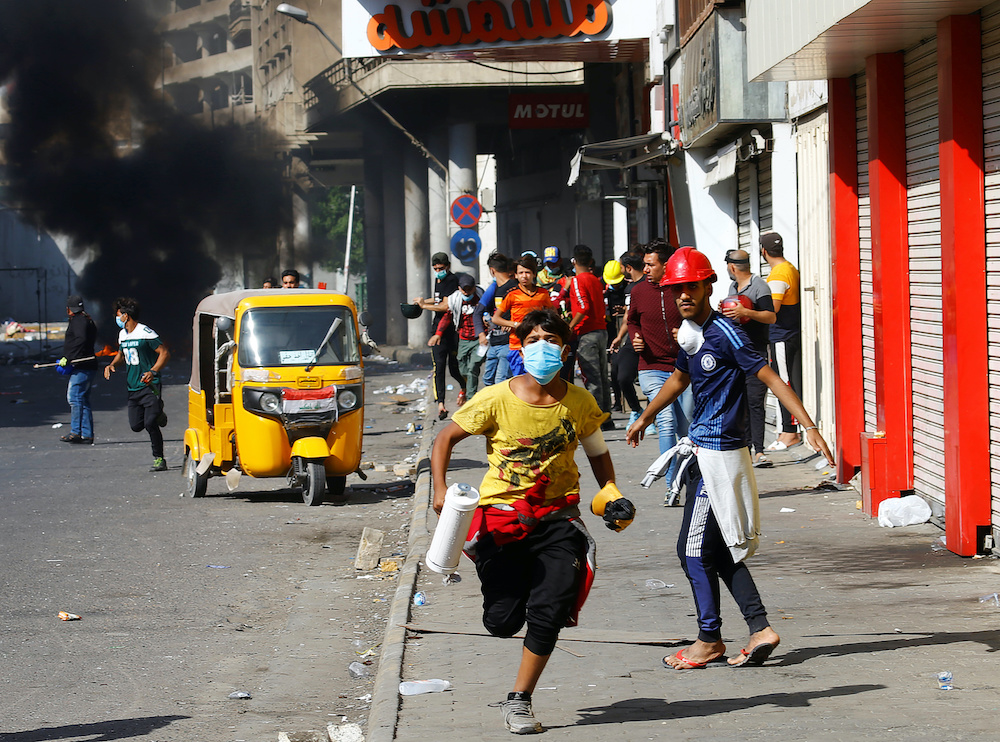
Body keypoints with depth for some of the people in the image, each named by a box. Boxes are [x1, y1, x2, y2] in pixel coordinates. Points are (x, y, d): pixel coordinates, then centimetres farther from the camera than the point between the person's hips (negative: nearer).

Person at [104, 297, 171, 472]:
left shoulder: (146, 333, -12)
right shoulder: (123, 335, 13)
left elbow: (164, 353, -11)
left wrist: (153, 372, -24)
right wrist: (112, 365, 8)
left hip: (149, 387, -7)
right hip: (132, 388, 8)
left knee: (150, 424, -17)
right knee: (136, 426, 5)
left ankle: (159, 459, -5)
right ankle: (158, 415, 36)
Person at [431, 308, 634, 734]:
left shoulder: (579, 403, -2)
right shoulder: (496, 400, -10)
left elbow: (598, 454, 15)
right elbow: (445, 439, 0)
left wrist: (611, 495, -1)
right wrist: (440, 490, -13)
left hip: (557, 515, 1)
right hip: (501, 513, -1)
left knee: (548, 614, -13)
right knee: (502, 622, -3)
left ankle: (519, 702, 5)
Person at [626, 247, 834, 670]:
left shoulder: (725, 334, -15)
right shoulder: (690, 334, 11)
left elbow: (771, 379, -19)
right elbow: (680, 379, 30)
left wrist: (809, 427, -27)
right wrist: (644, 418, 44)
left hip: (720, 453, -9)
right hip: (703, 450, 9)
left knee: (694, 548, -3)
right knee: (717, 548, 10)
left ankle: (709, 641, 8)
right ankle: (760, 629, 11)